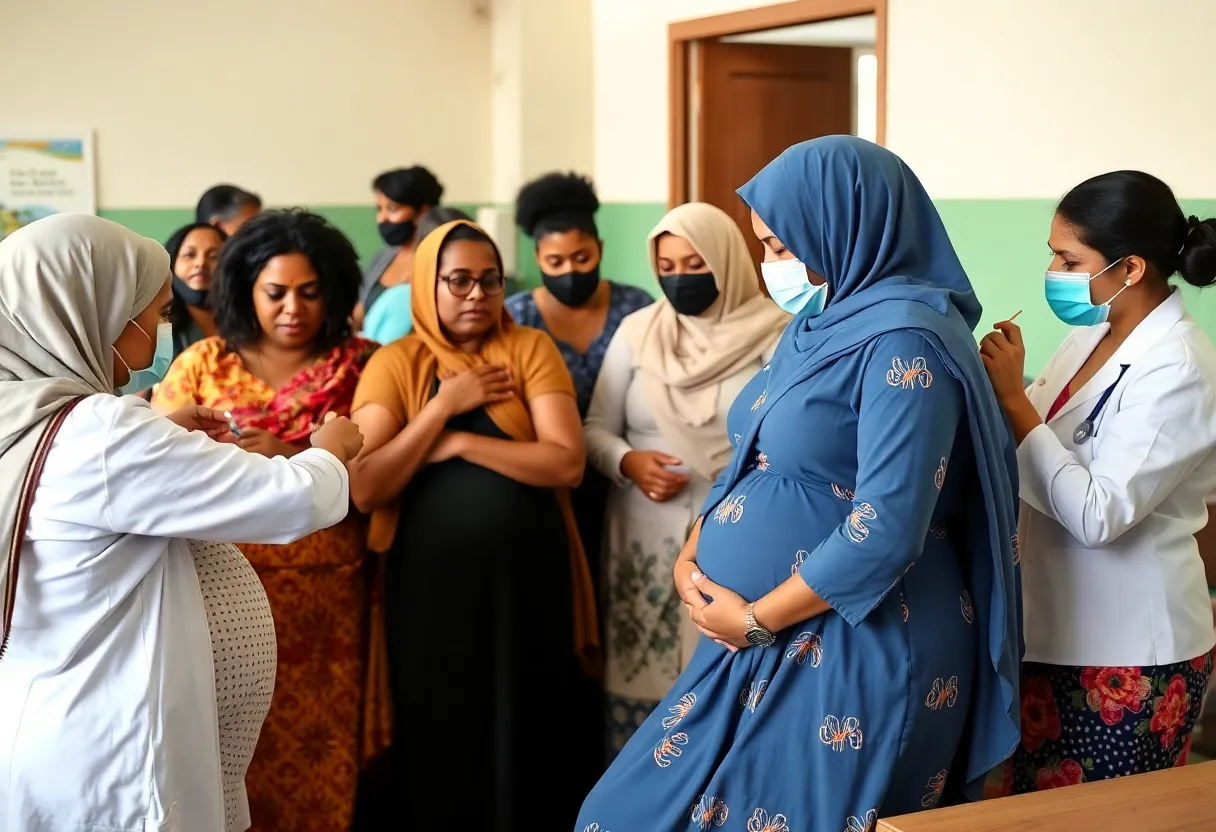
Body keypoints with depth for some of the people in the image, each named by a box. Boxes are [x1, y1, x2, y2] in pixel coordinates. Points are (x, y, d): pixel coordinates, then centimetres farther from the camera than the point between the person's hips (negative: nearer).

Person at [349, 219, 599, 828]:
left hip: (528, 577, 0)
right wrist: (444, 405, -13)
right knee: (439, 734, 11)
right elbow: (365, 490, -11)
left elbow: (566, 462, -11)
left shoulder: (530, 349, 1)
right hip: (432, 583, 0)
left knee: (526, 731, 10)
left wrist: (459, 443, -13)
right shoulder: (395, 363, 1)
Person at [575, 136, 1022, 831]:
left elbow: (885, 530, -24)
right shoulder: (822, 323, 11)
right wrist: (690, 559, 2)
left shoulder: (903, 341, -18)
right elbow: (754, 458, 18)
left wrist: (755, 618, -15)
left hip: (854, 653, -9)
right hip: (761, 642, 9)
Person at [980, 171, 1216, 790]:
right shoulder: (1092, 334, 4)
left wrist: (1013, 399, -23)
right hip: (1060, 630, 8)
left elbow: (1097, 516, -26)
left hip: (1129, 656, -8)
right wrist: (998, 395, -7)